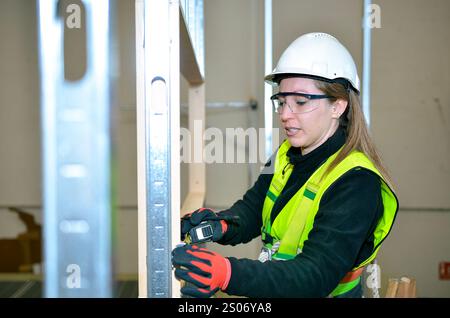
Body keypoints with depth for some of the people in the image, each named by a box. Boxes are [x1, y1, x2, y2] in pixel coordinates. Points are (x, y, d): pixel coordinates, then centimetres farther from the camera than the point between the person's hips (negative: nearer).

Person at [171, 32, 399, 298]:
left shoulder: (357, 184, -19)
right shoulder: (287, 156, 4)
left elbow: (317, 276, -26)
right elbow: (252, 210, 7)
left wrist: (228, 275, -38)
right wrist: (222, 225, -16)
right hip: (268, 288, 6)